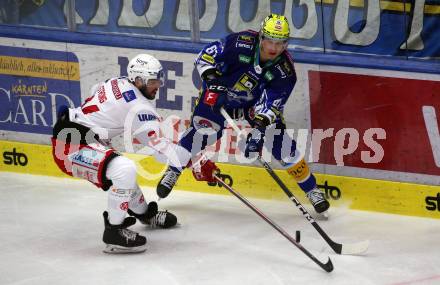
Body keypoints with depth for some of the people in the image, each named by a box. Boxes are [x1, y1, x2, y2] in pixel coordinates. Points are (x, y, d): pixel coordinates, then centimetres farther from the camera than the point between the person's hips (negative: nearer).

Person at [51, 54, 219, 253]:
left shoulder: (117, 83, 7)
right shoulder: (138, 107, -19)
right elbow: (160, 146, -21)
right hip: (72, 146, -11)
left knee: (124, 169, 28)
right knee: (124, 170, -29)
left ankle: (144, 213, 48)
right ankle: (113, 232, -20)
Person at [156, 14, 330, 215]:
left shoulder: (285, 72, -23)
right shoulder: (241, 43, -30)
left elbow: (269, 105, -24)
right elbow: (206, 56, -23)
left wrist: (259, 128, -39)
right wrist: (213, 81, -37)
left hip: (254, 102, 1)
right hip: (219, 92, -1)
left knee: (282, 145, -6)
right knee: (203, 129, -20)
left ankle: (311, 188, 11)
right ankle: (172, 172, 1)